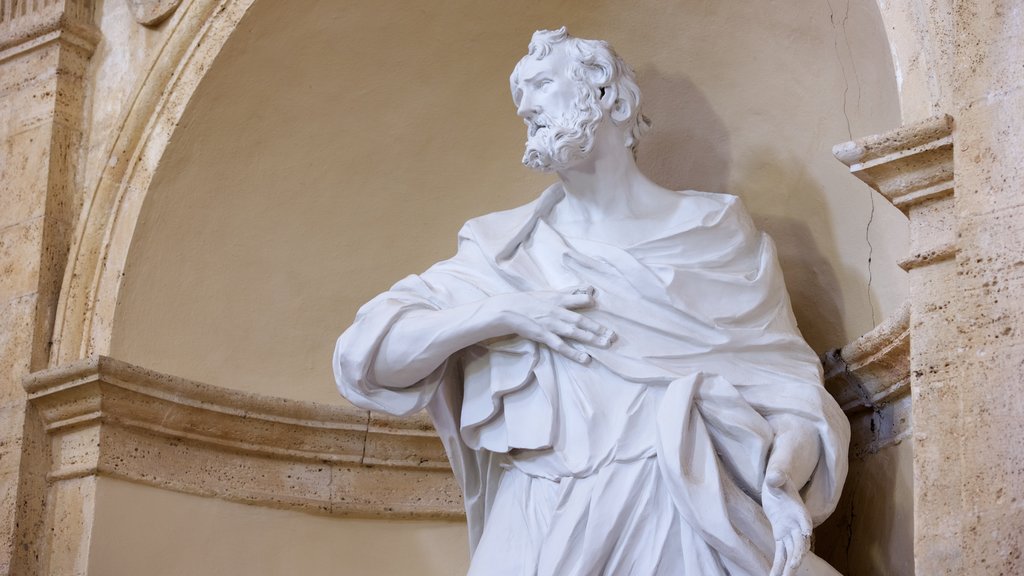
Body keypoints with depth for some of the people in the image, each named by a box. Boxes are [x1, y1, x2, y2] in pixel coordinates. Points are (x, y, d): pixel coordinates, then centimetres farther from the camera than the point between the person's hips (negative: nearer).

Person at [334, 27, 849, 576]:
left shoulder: (714, 232, 10)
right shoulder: (506, 251, 13)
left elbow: (785, 380, 5)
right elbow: (365, 354, 6)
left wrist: (782, 479, -16)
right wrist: (501, 314, -6)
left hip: (681, 502, 0)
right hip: (546, 516, 1)